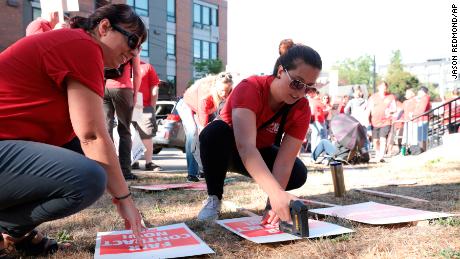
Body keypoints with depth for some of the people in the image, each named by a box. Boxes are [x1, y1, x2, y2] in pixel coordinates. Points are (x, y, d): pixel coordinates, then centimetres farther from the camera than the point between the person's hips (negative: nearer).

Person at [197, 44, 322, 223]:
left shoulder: (302, 108, -21)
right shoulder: (250, 89, -34)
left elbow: (285, 161, -29)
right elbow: (245, 146, -50)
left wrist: (276, 201, -45)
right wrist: (276, 193, -62)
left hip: (260, 153, 3)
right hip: (227, 149, -3)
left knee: (298, 174, -24)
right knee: (215, 131, -36)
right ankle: (214, 199, -16)